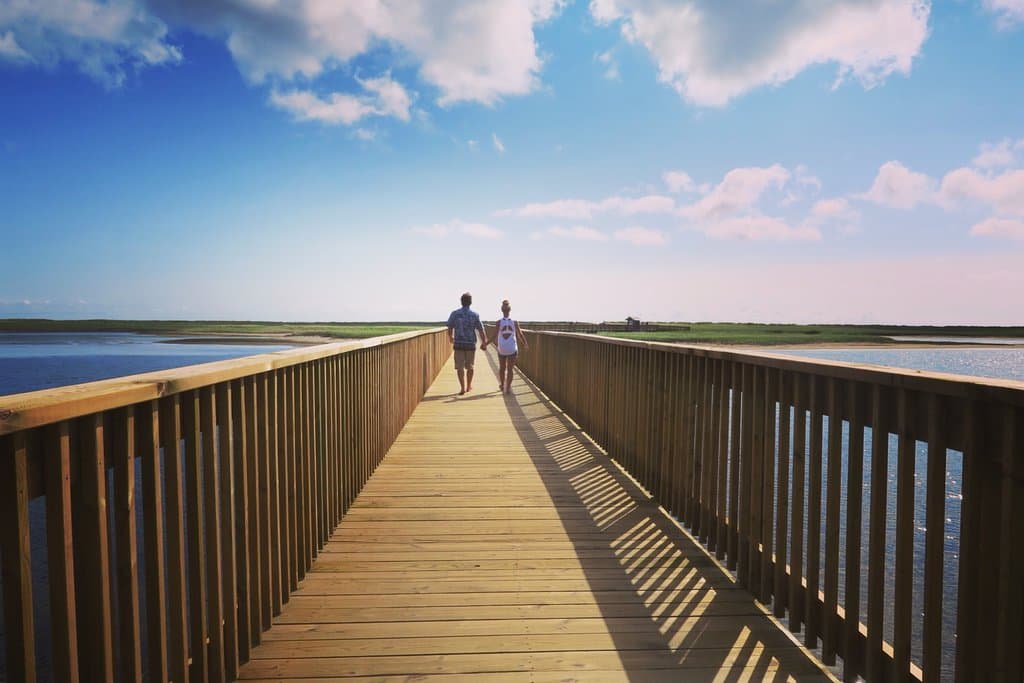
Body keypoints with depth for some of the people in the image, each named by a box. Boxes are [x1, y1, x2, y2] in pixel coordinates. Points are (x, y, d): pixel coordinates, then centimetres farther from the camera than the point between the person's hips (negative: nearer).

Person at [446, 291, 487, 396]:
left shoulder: (455, 313, -3)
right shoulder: (474, 315, -4)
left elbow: (450, 328, 5)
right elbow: (481, 330, -5)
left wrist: (451, 337, 25)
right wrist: (484, 343, 7)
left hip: (459, 344, -1)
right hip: (471, 344, 1)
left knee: (460, 367, 2)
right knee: (469, 366, 16)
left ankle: (463, 388, -5)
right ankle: (469, 386, 28)